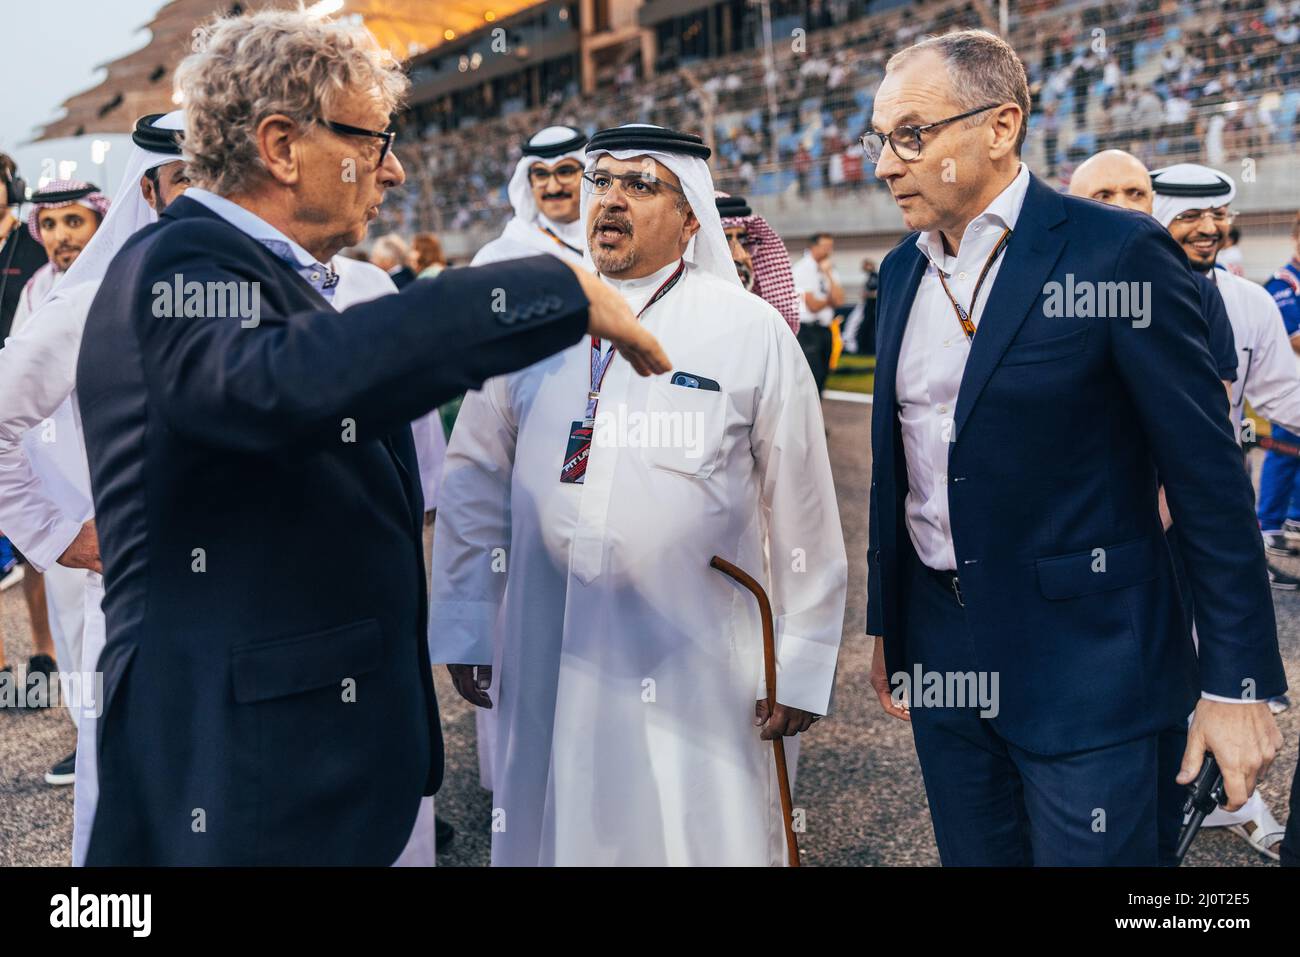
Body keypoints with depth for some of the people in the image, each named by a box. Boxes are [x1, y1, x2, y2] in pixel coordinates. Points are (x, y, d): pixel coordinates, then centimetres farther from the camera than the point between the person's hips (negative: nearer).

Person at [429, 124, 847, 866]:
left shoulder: (753, 332, -4)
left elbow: (802, 514, -2)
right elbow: (477, 484, 8)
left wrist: (803, 667, -1)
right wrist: (465, 629, 7)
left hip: (693, 672, -3)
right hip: (549, 664, 3)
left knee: (699, 841, 7)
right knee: (554, 837, 15)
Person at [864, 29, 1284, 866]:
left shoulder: (1117, 253, -12)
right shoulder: (903, 270, 8)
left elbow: (1209, 477, -11)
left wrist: (1238, 682, -12)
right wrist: (888, 626, 17)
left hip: (1086, 671, -6)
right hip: (942, 658, 6)